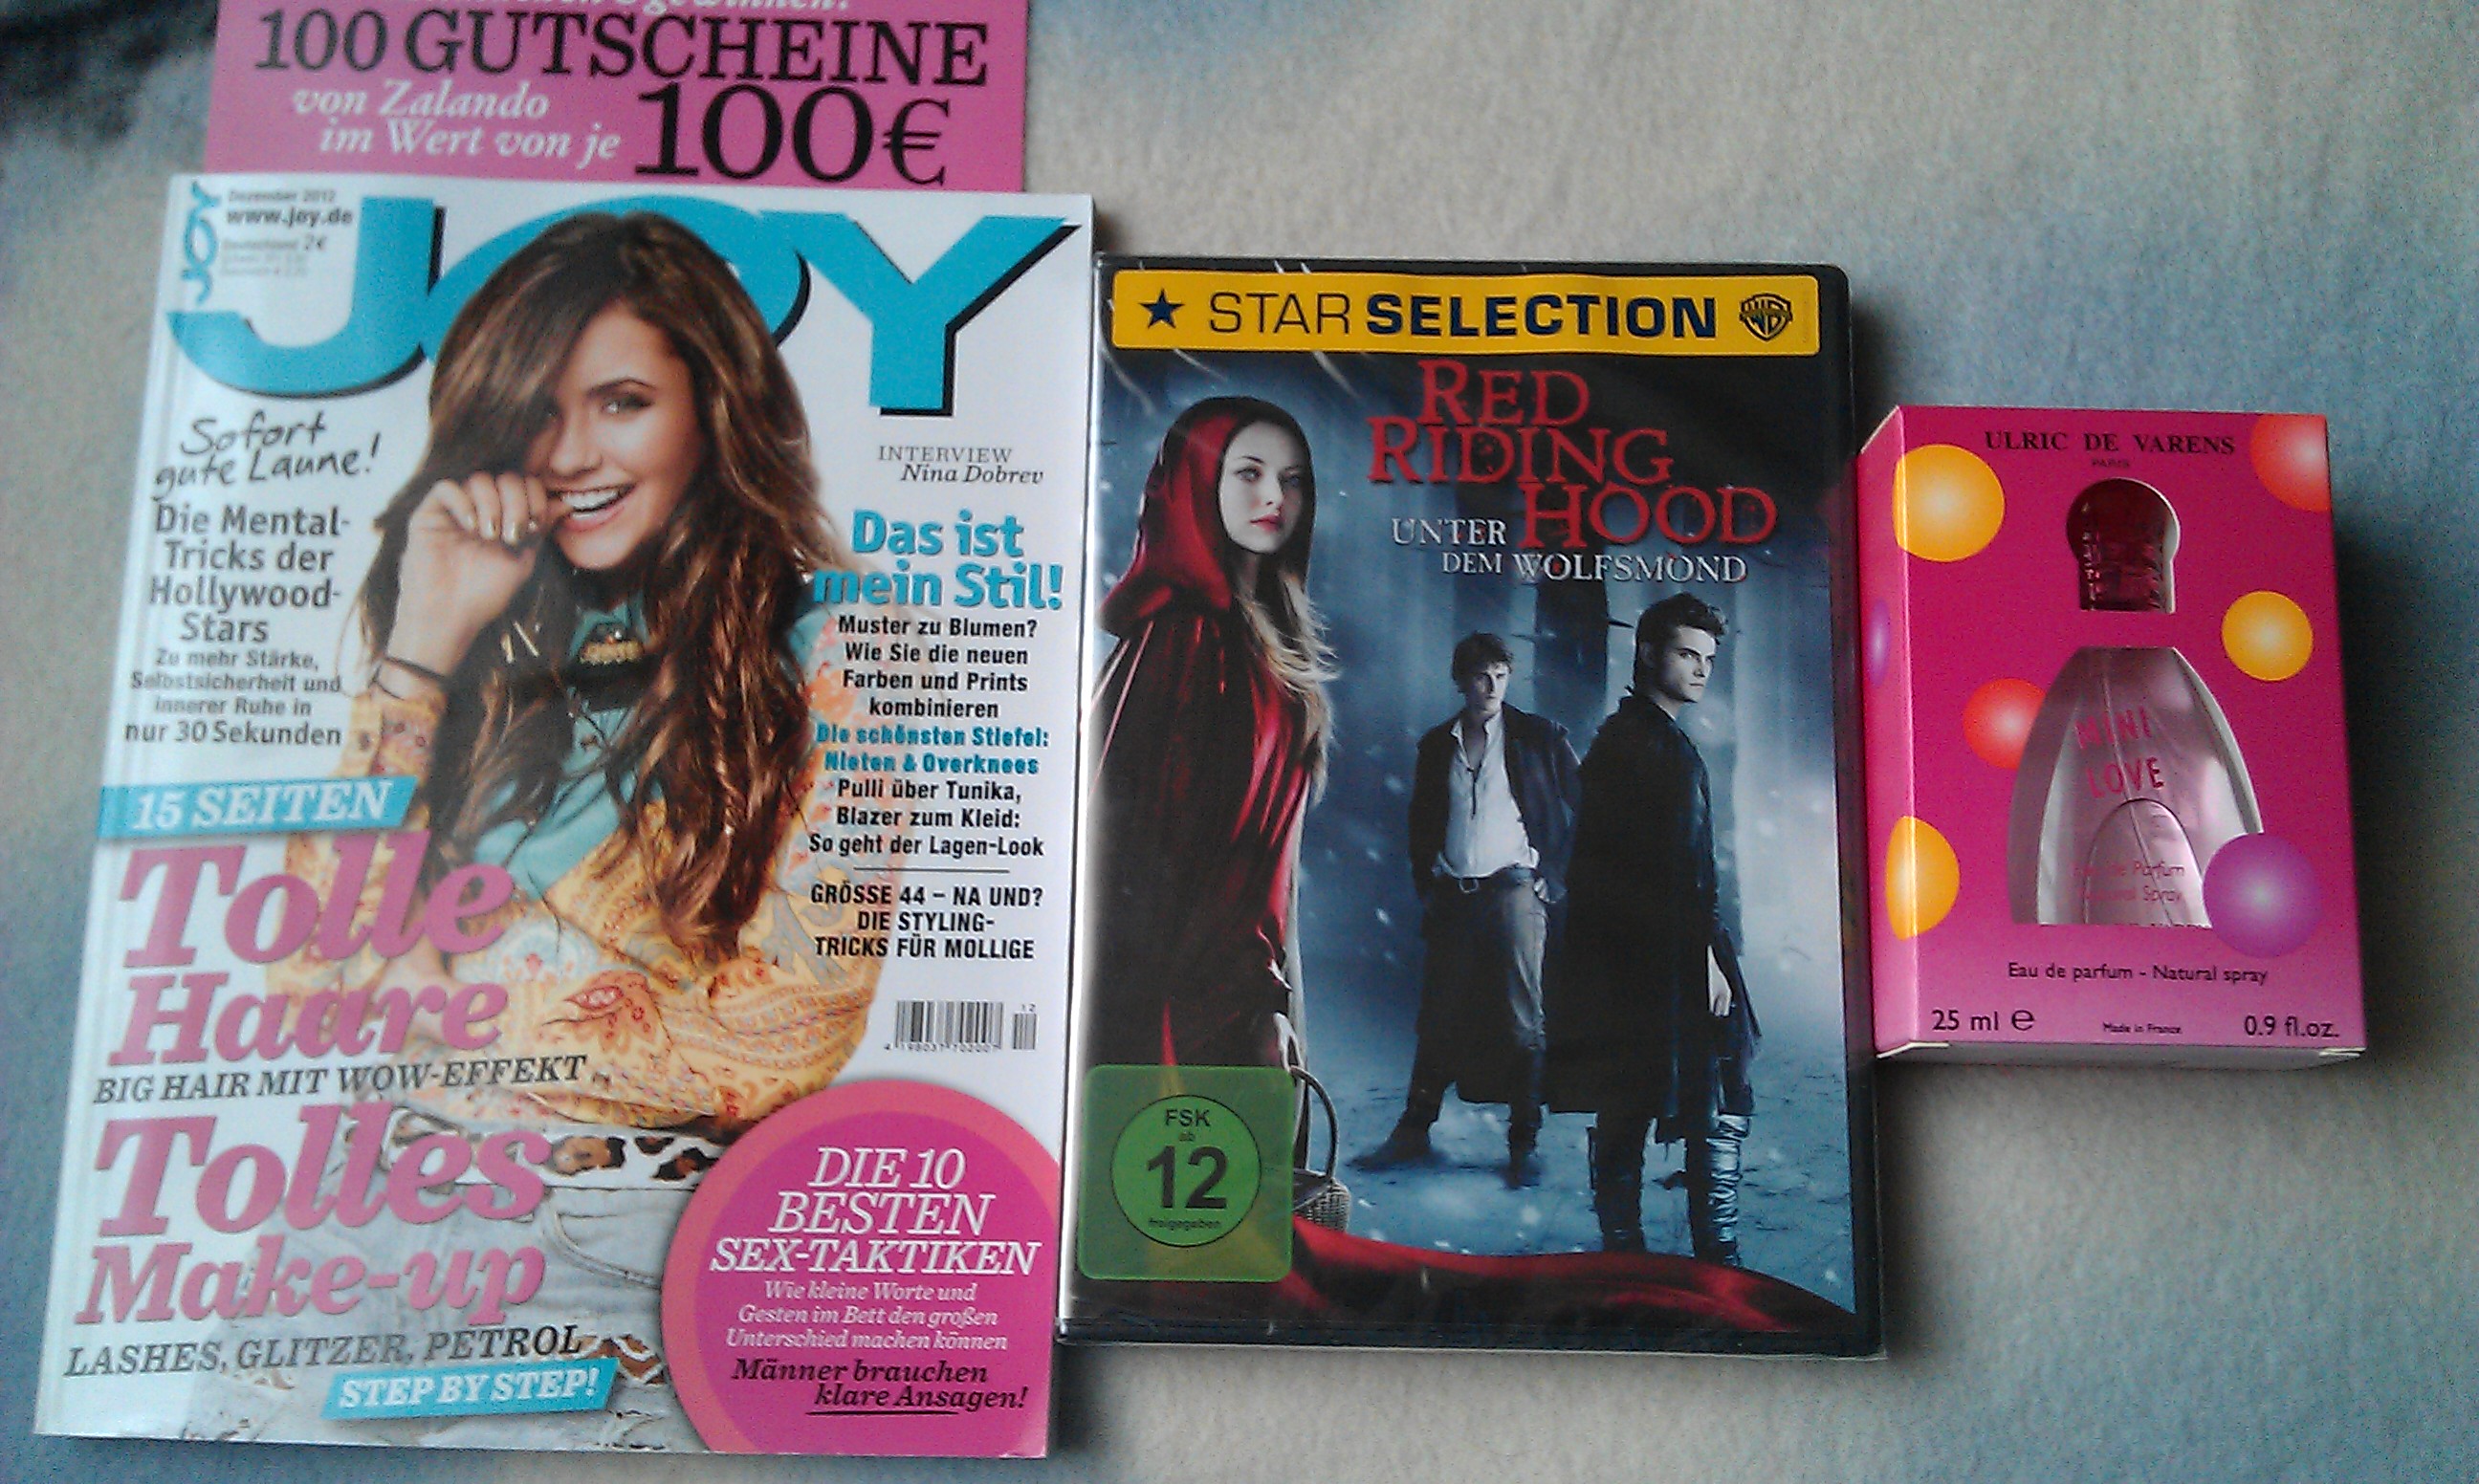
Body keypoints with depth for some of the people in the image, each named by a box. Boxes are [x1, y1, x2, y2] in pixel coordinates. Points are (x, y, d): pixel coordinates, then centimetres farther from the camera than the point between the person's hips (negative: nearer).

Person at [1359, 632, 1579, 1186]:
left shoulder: (1539, 737, 2)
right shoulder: (1437, 745, 11)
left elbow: (1577, 809, 4)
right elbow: (1421, 823, 17)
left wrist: (1551, 878, -1)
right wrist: (1426, 885, 9)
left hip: (1514, 891, -3)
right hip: (1451, 896, 3)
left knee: (1522, 1021, 0)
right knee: (1437, 1018, 5)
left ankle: (1524, 1142, 8)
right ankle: (1414, 1130, 15)